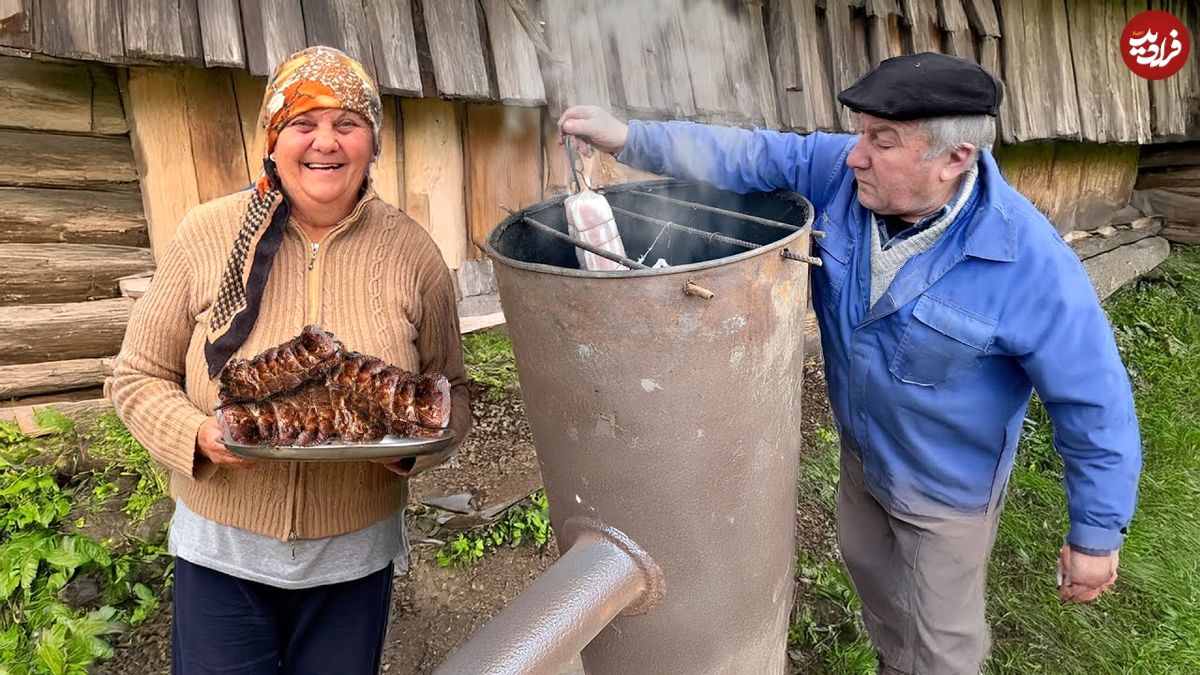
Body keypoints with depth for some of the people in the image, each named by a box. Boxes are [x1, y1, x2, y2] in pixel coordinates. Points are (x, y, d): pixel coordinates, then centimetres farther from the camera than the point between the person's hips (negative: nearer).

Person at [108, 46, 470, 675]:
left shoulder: (412, 251, -8)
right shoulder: (207, 234, -9)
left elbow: (449, 391, 0)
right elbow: (138, 375, -1)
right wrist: (198, 435, -20)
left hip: (356, 557, 1)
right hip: (221, 551, 0)